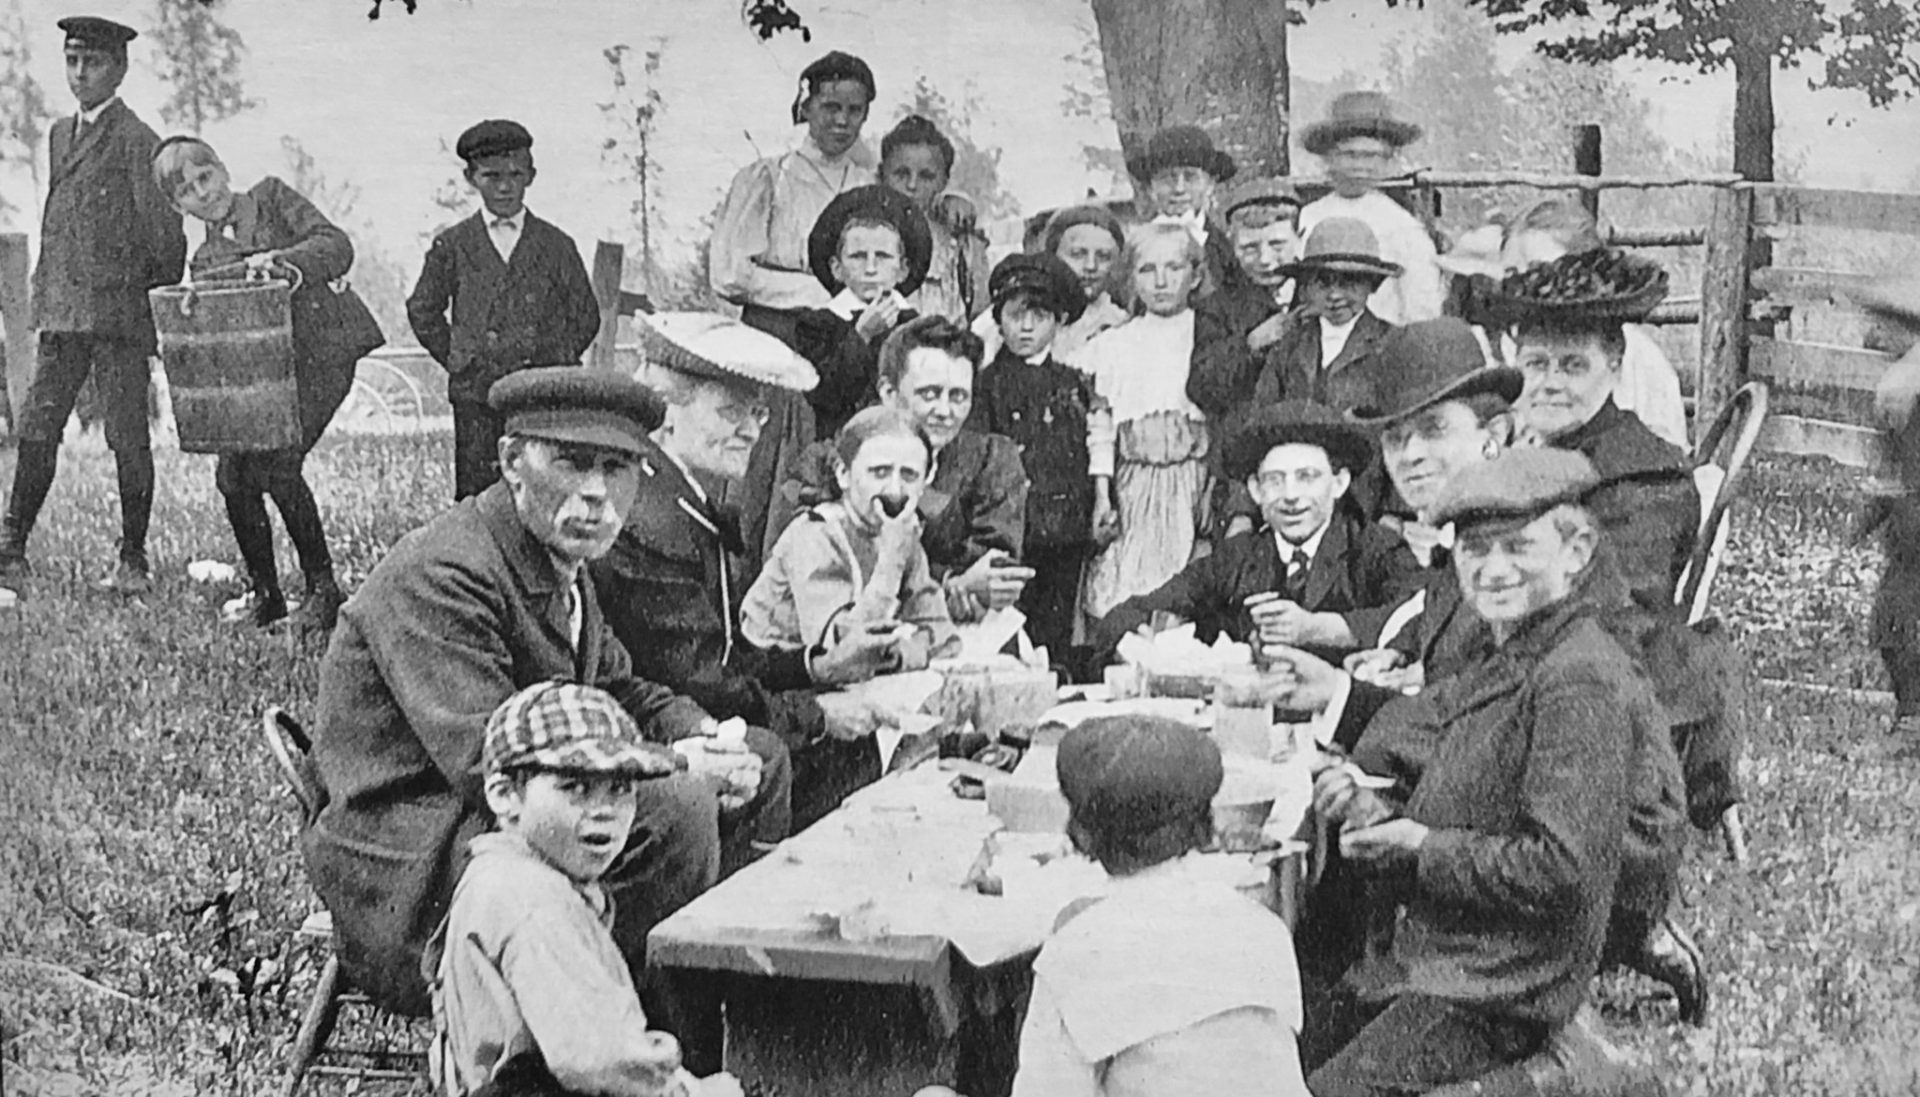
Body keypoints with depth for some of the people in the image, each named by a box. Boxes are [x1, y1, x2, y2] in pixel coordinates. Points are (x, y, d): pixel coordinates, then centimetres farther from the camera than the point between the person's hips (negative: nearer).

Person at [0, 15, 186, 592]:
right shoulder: (60, 134, 18)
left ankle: (133, 560, 8)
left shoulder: (136, 142, -6)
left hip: (119, 309, -7)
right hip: (62, 314, 7)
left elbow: (163, 232, -6)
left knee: (128, 439, 0)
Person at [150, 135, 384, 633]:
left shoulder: (271, 197, 8)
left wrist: (280, 259, -22)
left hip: (321, 353, -5)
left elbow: (337, 246, -6)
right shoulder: (205, 260, 18)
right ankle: (263, 592, 13)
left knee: (275, 465, -20)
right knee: (231, 472, -6)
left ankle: (323, 588, -5)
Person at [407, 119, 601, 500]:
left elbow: (585, 317, 13)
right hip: (476, 393, 0)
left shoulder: (556, 246, 6)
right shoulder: (452, 246, 6)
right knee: (476, 492, 1)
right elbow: (423, 311, 16)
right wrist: (458, 361, 7)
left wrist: (555, 361, 2)